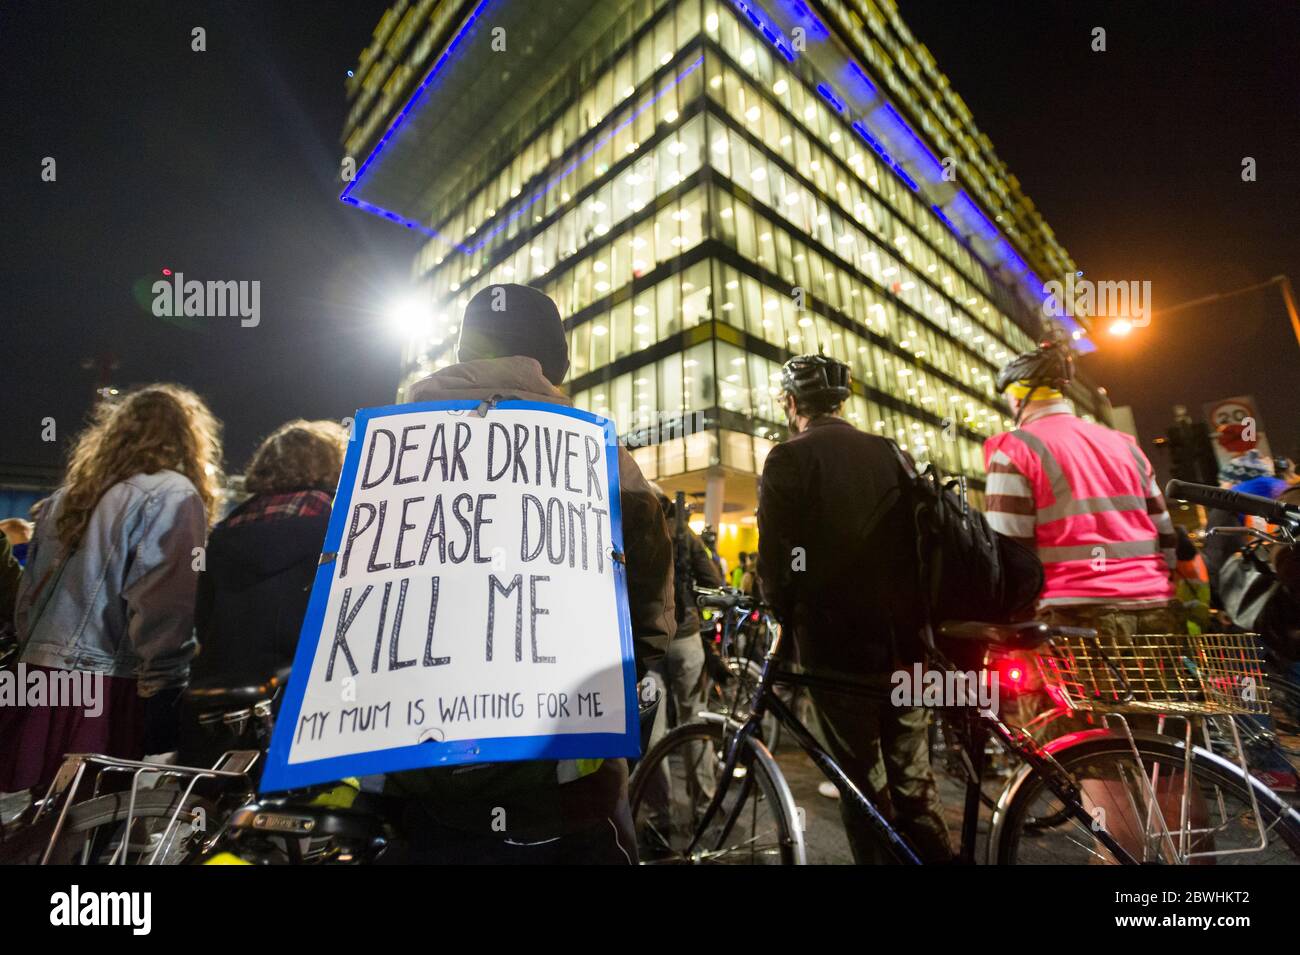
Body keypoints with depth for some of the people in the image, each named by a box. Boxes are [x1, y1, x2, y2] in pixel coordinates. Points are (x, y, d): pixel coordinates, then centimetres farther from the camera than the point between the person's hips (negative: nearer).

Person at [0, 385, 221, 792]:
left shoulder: (66, 496, 15)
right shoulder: (172, 494, -9)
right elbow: (163, 612, -17)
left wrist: (42, 657, 24)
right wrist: (165, 699, -13)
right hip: (106, 693, -7)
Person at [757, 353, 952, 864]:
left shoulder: (788, 459, -8)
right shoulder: (890, 452, 8)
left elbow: (775, 559, -11)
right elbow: (919, 540, 10)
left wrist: (788, 618, 6)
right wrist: (908, 621, 18)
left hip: (840, 644, -5)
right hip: (905, 640, 5)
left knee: (864, 785, 10)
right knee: (913, 782, 18)